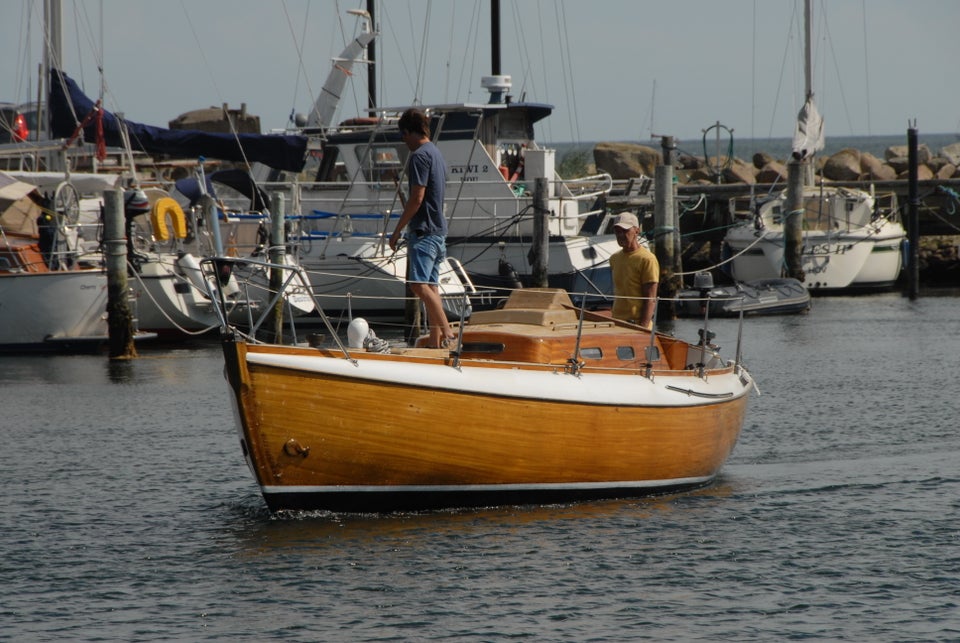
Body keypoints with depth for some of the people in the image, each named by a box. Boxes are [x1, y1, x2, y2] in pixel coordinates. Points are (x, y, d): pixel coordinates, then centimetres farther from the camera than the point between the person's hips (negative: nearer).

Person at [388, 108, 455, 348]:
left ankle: (447, 332, -28)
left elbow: (417, 198, -18)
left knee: (419, 285, -18)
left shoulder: (419, 155, -12)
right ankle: (435, 340, 9)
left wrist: (397, 230, -13)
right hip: (438, 230, 10)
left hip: (423, 230, -10)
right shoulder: (436, 154, 19)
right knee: (431, 287, 10)